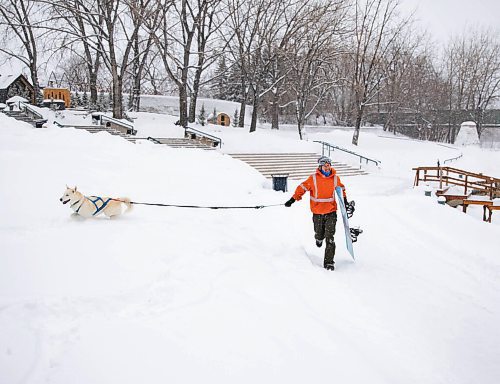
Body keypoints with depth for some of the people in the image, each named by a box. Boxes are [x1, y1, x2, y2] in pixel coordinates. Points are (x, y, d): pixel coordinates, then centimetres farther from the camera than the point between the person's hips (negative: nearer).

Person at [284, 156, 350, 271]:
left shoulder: (335, 178, -1)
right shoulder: (313, 178, -9)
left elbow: (341, 189, 18)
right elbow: (302, 188, -1)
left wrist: (345, 201, 20)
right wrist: (293, 200, -6)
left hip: (331, 212, 0)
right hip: (317, 213, 0)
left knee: (330, 238, -9)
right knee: (319, 234, 13)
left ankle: (329, 262, -4)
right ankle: (319, 238, 52)